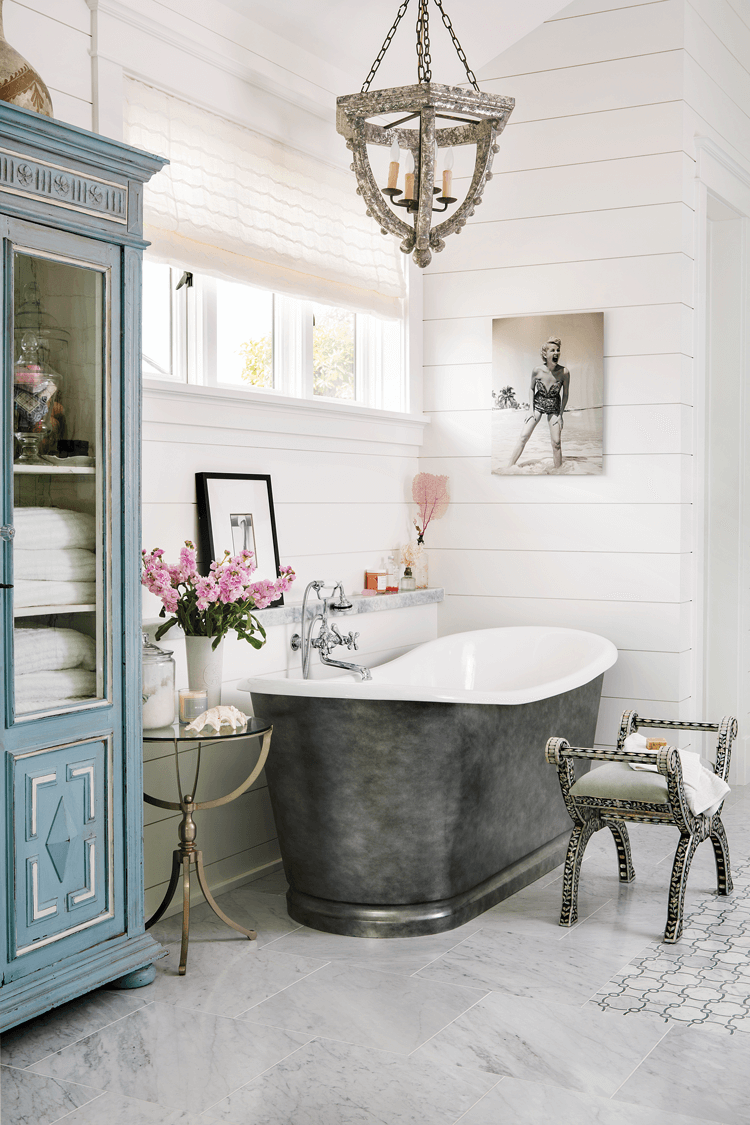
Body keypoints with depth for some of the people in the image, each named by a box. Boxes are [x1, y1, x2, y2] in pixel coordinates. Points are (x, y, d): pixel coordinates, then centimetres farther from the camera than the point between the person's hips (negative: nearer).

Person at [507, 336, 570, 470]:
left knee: (556, 443, -2)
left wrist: (560, 414, -6)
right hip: (537, 406, 0)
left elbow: (565, 394, -6)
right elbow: (531, 388, 1)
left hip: (554, 409, 0)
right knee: (523, 437, -7)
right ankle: (508, 468, -2)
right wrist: (532, 409, -4)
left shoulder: (564, 372, -19)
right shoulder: (537, 371, -17)